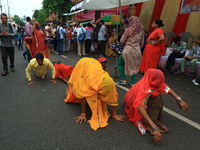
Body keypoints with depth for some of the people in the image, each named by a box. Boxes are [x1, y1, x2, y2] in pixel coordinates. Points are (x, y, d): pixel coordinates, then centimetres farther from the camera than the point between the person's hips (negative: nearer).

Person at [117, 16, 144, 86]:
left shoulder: (128, 30, -8)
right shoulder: (141, 31, 7)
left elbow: (122, 41, -3)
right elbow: (142, 43, 13)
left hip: (128, 50, -5)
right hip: (137, 51, 5)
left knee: (120, 64, 14)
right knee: (134, 67, 17)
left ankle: (123, 80, 11)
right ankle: (133, 83, 17)